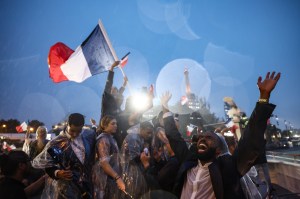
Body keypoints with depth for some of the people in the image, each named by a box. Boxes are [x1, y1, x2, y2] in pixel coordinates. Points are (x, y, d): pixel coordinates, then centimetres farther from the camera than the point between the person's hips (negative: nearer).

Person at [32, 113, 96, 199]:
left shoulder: (90, 135, -4)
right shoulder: (56, 143, -13)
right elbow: (48, 166, -5)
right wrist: (57, 173, -22)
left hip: (86, 185, 3)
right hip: (66, 188, -3)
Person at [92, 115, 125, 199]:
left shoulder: (110, 138, 12)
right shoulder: (104, 139, -17)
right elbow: (104, 162, -25)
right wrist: (118, 178, -28)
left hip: (111, 177, 9)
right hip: (105, 178, -9)